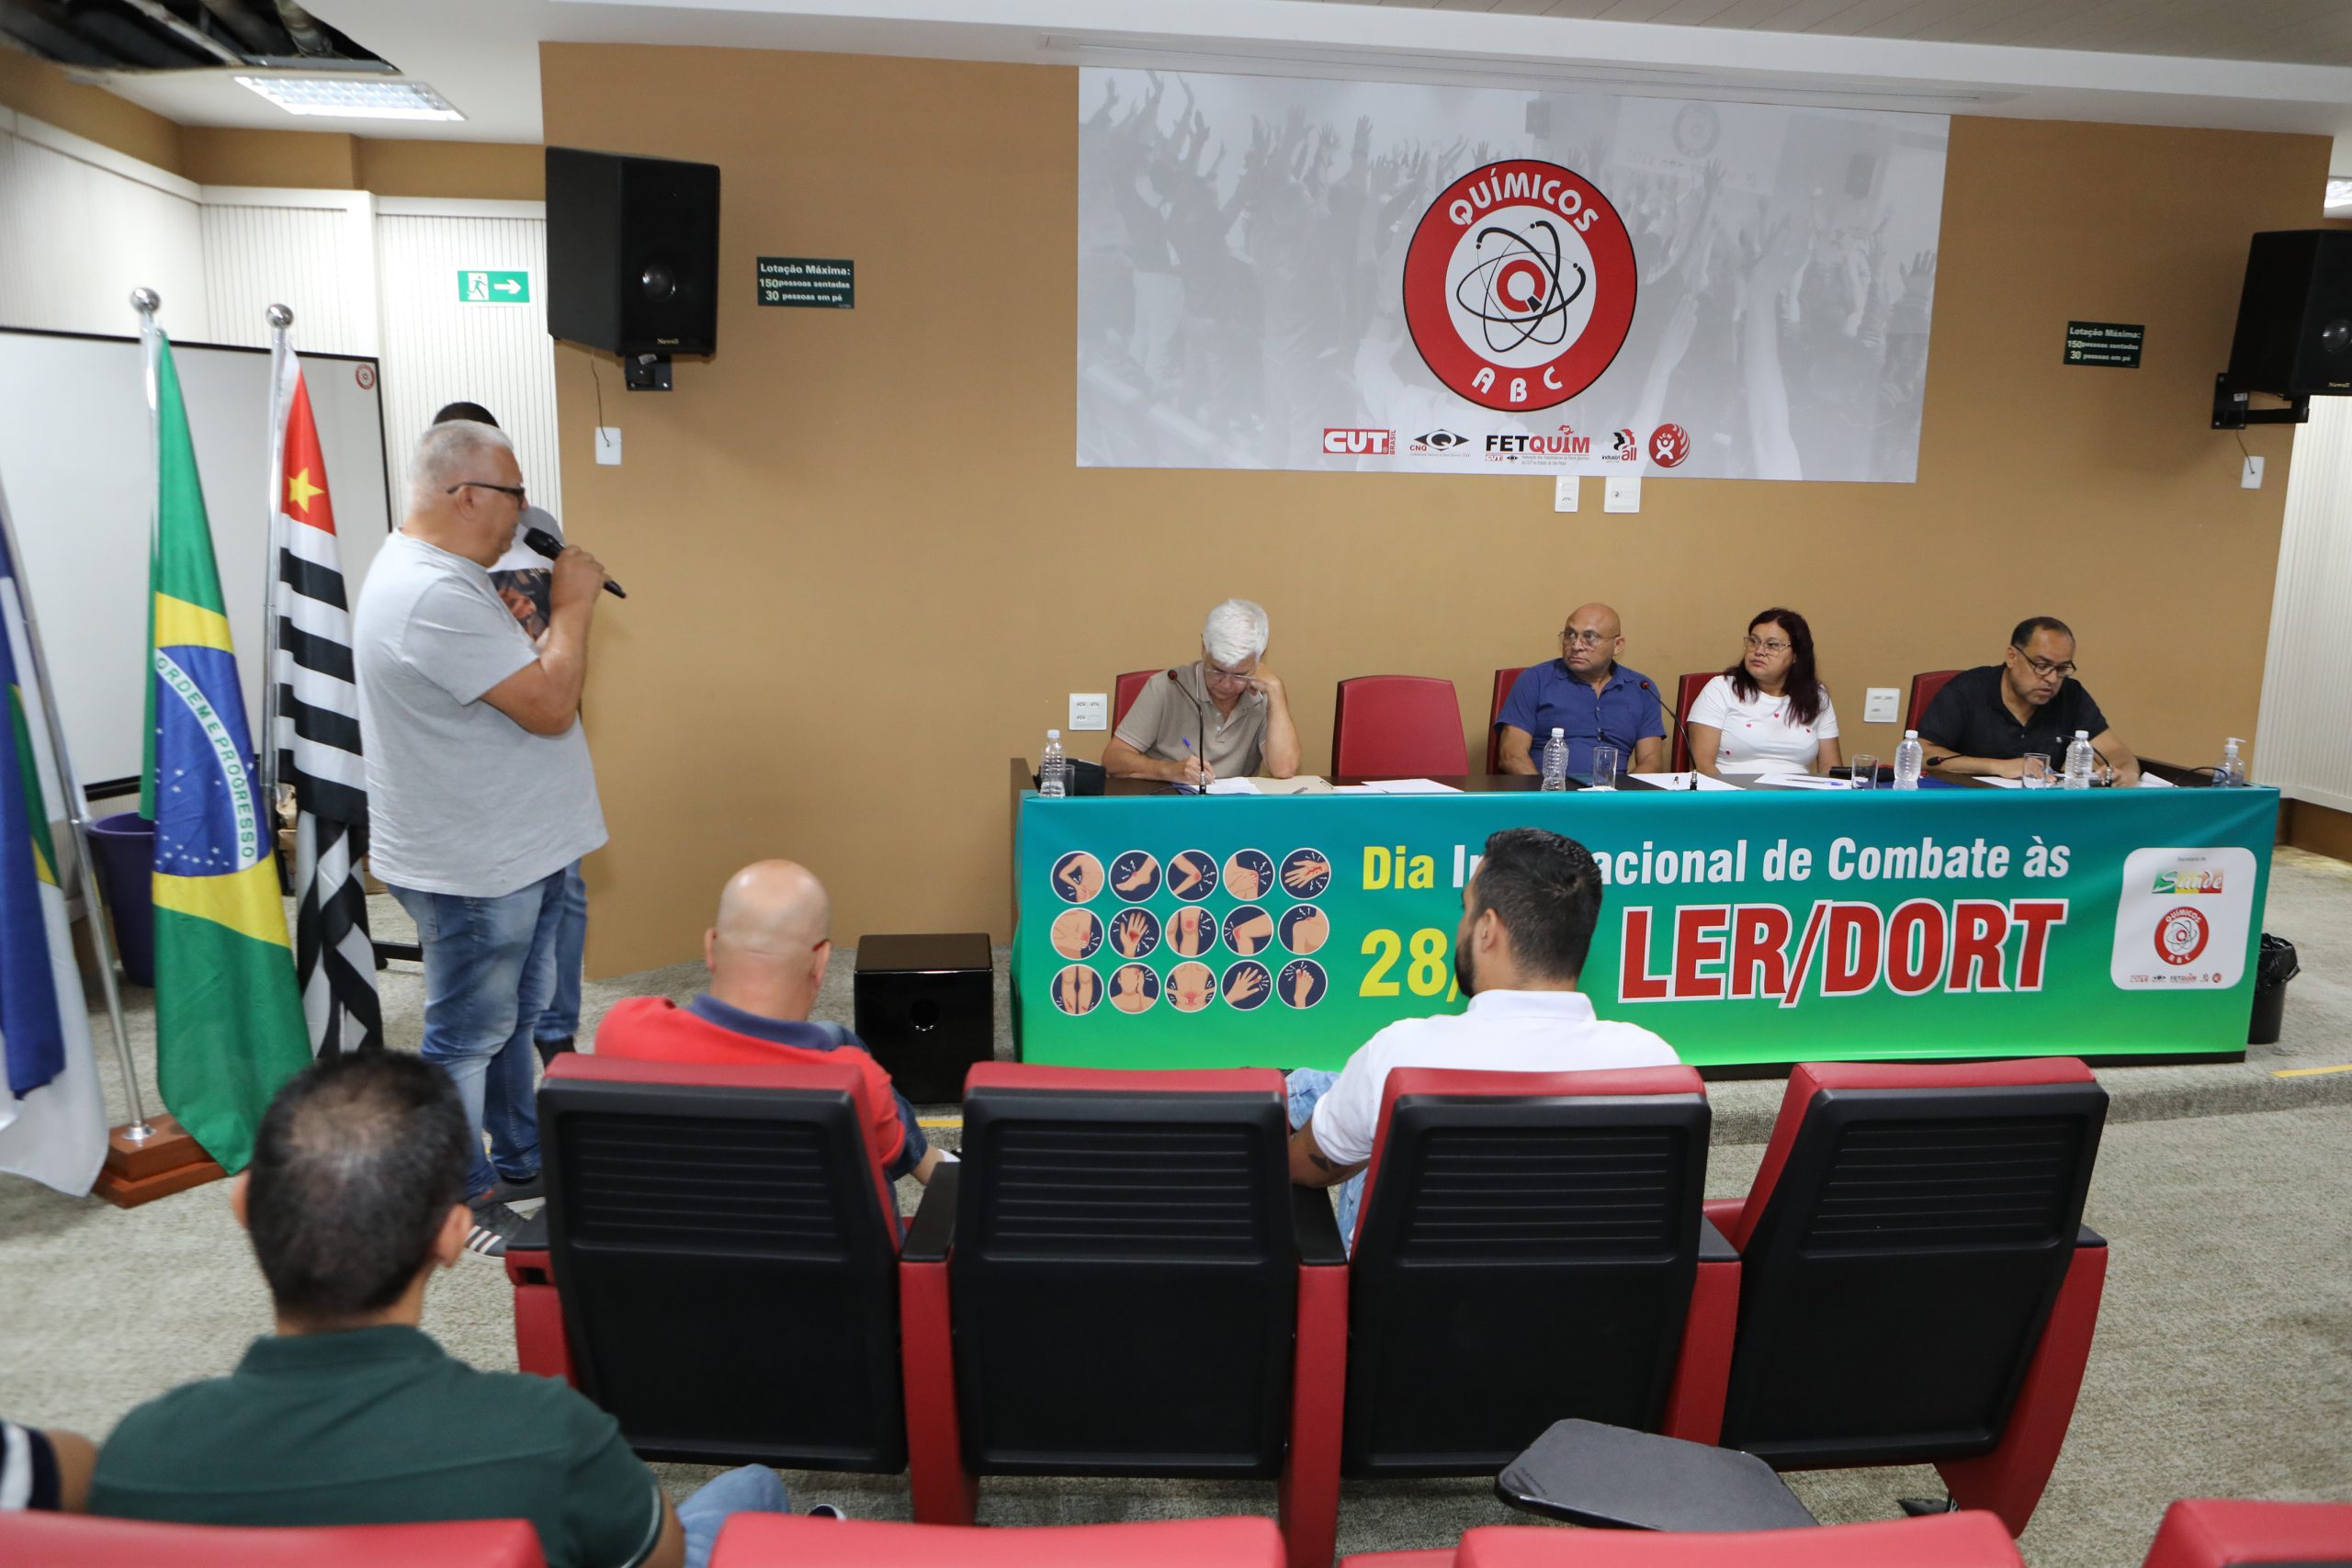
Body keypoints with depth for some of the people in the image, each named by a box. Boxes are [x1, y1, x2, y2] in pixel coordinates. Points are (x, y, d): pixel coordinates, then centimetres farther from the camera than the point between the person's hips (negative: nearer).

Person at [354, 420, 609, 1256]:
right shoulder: (433, 595, -26)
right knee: (467, 1038, 4)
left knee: (516, 1017, 22)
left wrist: (537, 619, 1)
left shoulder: (442, 575, 10)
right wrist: (571, 605, -16)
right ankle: (460, 1205, 19)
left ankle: (521, 1161, 37)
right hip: (471, 868, -11)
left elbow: (515, 681, 17)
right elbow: (549, 707, -27)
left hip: (515, 850, 11)